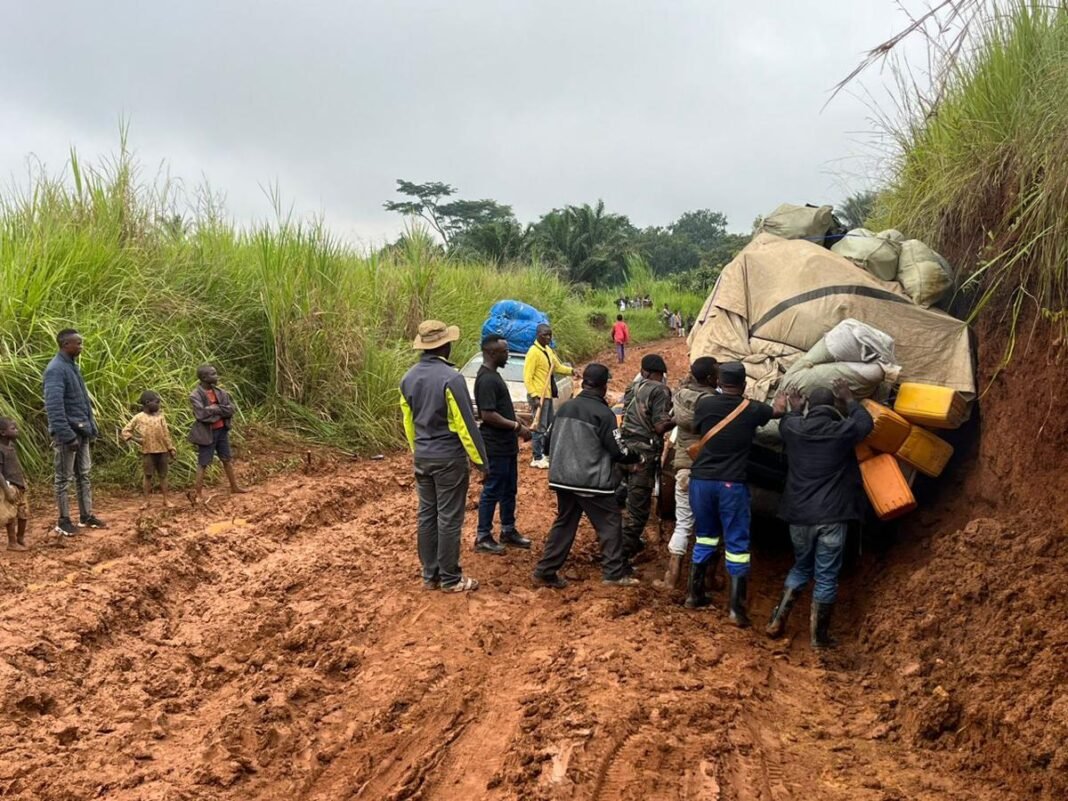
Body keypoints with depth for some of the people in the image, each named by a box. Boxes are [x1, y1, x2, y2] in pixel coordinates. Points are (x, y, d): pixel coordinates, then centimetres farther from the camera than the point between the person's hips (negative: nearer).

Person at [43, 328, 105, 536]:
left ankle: (86, 516, 20)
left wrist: (92, 429, 16)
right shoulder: (56, 369, -16)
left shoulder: (73, 367, 12)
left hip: (82, 432, 9)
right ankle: (64, 521, 7)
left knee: (84, 475, 13)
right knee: (65, 478, 0)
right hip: (68, 433, -9)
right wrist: (67, 436, -26)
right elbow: (54, 407, -23)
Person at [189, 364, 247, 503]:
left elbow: (230, 409, -4)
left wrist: (214, 409, -16)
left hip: (222, 430, 6)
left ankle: (234, 487, 30)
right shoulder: (195, 395, -16)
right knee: (203, 463, 0)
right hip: (206, 433, -6)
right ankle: (196, 493, 9)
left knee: (227, 459, 17)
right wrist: (220, 410, -13)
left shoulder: (219, 392, 2)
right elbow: (202, 414, -25)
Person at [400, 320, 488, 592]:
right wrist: (479, 458, -9)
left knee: (427, 515, 12)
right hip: (449, 457, -7)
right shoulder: (450, 377, -19)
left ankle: (430, 575, 20)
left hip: (422, 457, 7)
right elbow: (465, 423, -17)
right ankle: (450, 579, 9)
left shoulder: (409, 377, 5)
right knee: (449, 518, 1)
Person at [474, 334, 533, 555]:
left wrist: (518, 426, 11)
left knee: (509, 490, 17)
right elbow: (488, 415, -26)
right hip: (496, 447, -10)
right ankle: (483, 537, 9)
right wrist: (517, 427, -20)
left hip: (506, 445, 10)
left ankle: (508, 531, 29)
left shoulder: (494, 375, 12)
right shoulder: (487, 379, -20)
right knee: (492, 491, -1)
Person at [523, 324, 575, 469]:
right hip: (539, 396, -9)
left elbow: (557, 367, 20)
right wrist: (534, 396, -25)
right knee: (540, 428, -4)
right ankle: (537, 458, 3)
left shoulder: (548, 350, 11)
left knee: (550, 426, 17)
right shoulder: (533, 352, -17)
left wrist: (571, 371, 1)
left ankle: (547, 454, 29)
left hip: (548, 395, 9)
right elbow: (527, 377, -20)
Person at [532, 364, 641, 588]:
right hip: (592, 481, -6)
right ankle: (614, 573, 8)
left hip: (563, 478, 6)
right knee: (610, 524, 6)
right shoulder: (603, 413, -13)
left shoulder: (566, 408, 7)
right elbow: (618, 450, -10)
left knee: (564, 523, 14)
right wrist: (637, 457, 8)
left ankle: (546, 571, 12)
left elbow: (555, 441, 15)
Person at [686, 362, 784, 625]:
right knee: (737, 544, 4)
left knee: (704, 537, 20)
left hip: (701, 479, 3)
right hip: (732, 484, -3)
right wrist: (782, 400, 40)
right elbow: (778, 411, 18)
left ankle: (694, 594, 26)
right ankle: (737, 608, 2)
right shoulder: (752, 409, -3)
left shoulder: (704, 404, -3)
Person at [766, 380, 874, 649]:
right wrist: (849, 399, 23)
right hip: (831, 516, -4)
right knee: (826, 577, 6)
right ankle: (819, 636, 13)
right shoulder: (842, 431, -10)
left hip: (798, 515, 4)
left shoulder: (793, 428, -3)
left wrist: (795, 409, 41)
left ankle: (777, 621, 19)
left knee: (801, 567, 23)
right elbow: (866, 422, 11)